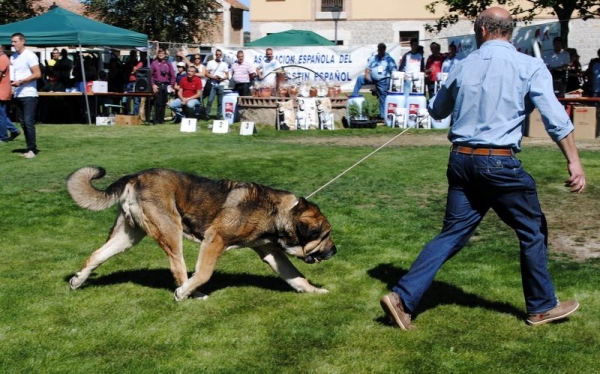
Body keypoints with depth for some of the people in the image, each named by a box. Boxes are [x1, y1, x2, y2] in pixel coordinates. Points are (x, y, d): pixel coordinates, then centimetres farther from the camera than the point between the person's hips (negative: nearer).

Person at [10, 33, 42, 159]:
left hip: (29, 94, -7)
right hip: (18, 95, 7)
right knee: (23, 123, 7)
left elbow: (37, 74, -13)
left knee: (28, 122, -10)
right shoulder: (13, 57, 14)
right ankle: (30, 148, 13)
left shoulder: (29, 56, -7)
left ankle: (32, 149, -5)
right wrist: (12, 81, -1)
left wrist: (20, 81, -17)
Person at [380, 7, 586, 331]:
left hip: (461, 160, 4)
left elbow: (436, 111, 23)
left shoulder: (464, 66, 9)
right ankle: (542, 307, 25)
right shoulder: (529, 66, -3)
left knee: (452, 234, 9)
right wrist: (574, 161, -10)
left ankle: (402, 297, 0)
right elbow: (555, 117, -12)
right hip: (500, 162, -4)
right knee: (532, 232, 14)